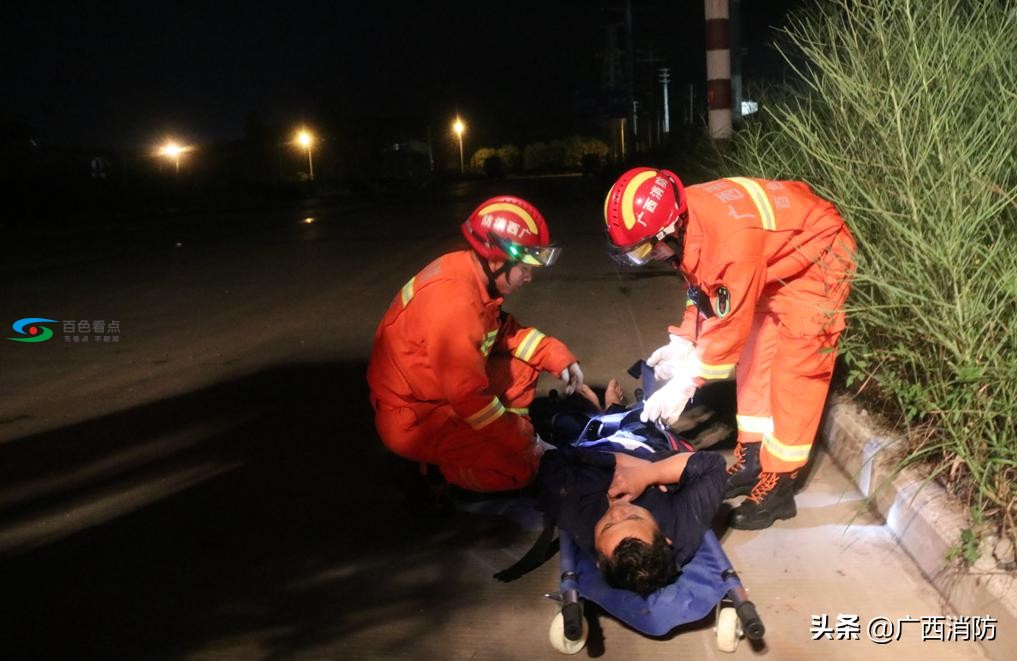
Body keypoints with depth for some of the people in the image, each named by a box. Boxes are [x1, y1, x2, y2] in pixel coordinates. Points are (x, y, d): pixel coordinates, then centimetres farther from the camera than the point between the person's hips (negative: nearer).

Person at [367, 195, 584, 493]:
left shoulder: (475, 276, -2)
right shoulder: (453, 301, -31)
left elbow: (504, 331, 12)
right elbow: (471, 398, -29)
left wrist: (558, 357, -2)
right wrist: (523, 440, -17)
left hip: (448, 390, 9)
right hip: (414, 417, -9)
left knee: (523, 365, 7)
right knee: (518, 468, -17)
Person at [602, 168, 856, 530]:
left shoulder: (731, 235, -40)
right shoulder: (683, 222, -14)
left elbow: (731, 324, -31)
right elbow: (702, 286, 3)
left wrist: (685, 384, -25)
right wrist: (682, 342, -6)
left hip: (816, 256, -9)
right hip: (775, 262, 9)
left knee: (794, 371, -8)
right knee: (753, 358, 10)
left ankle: (778, 486, 1)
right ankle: (752, 460, 22)